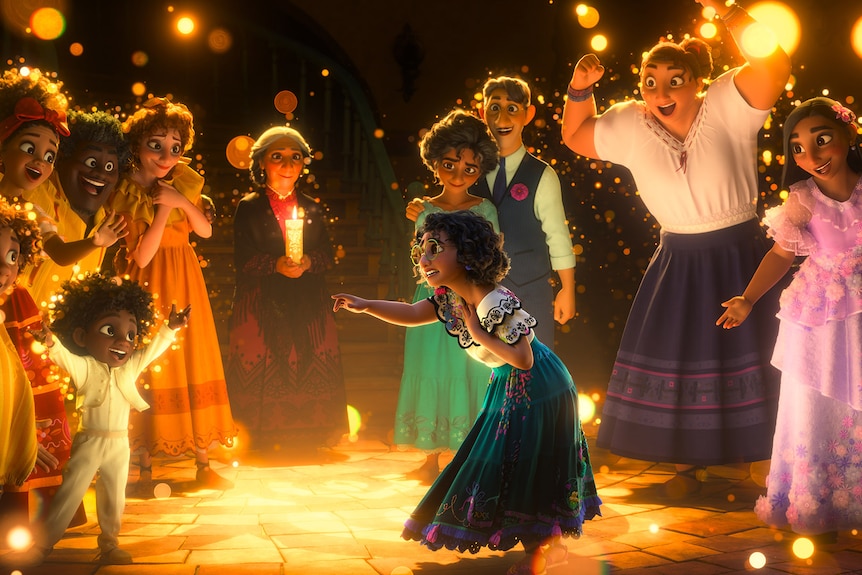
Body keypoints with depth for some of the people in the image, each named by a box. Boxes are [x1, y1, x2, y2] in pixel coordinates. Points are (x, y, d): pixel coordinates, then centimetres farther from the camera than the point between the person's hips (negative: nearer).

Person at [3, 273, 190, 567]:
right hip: (89, 442, -4)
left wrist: (170, 328, 1)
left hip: (119, 445, 4)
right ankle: (41, 545, 3)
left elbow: (153, 349, 12)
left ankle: (109, 543, 27)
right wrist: (50, 341, -49)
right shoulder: (84, 368, -12)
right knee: (69, 494, -4)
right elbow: (63, 355, -30)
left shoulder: (129, 367, 4)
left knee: (114, 498, 12)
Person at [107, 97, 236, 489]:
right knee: (151, 372, -2)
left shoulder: (184, 181, 3)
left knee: (197, 366, 5)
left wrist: (182, 201, -13)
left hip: (185, 283, 4)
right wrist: (164, 207, -21)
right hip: (148, 288, -4)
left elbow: (205, 230, 3)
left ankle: (203, 465, 14)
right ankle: (145, 469, 10)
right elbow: (141, 256, -16)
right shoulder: (125, 194, -12)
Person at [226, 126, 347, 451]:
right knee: (261, 371, -6)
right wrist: (276, 266, -18)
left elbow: (327, 255, 7)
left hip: (308, 304, 3)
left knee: (310, 370, -2)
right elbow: (242, 260, -4)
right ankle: (263, 440, 3)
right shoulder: (249, 208, 4)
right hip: (262, 304, -2)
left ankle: (308, 438, 6)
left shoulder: (313, 209, 14)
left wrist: (308, 262, -13)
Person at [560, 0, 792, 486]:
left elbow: (774, 63, -31)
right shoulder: (630, 126, -3)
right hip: (679, 263, 4)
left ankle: (758, 455, 21)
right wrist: (580, 88, -6)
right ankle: (687, 463, 27)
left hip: (740, 258, -3)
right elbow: (575, 136, 12)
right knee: (676, 361, 11)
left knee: (747, 362, 6)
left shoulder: (727, 106, -15)